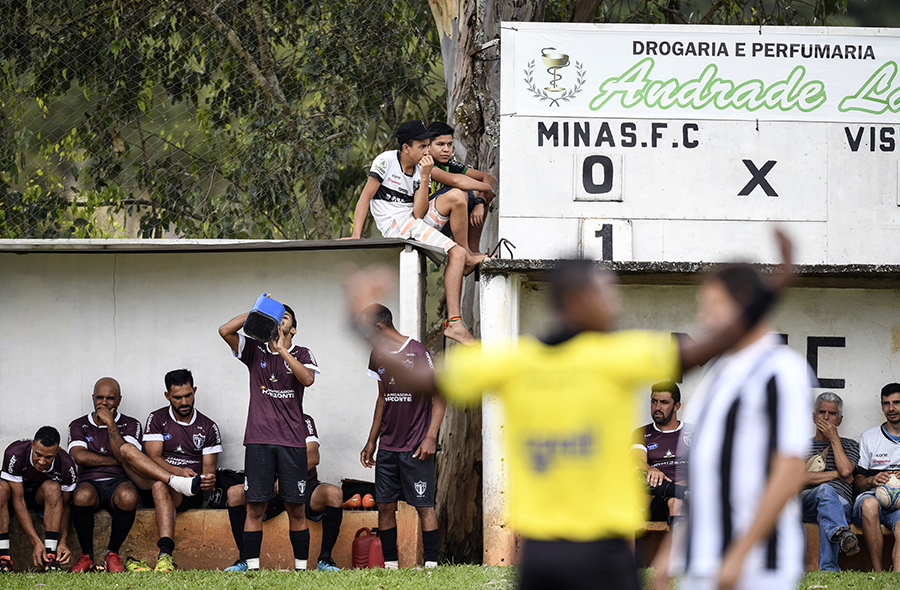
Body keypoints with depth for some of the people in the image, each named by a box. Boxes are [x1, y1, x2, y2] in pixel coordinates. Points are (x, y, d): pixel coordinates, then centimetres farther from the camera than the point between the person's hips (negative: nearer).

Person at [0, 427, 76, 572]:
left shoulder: (66, 466, -25)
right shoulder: (15, 454, -33)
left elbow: (65, 506, -14)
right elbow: (18, 501, -31)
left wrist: (63, 541, -29)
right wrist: (36, 542, -38)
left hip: (41, 497, 2)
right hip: (15, 493, -2)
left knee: (52, 487, -33)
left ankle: (50, 558, -35)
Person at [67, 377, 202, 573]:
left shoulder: (130, 425, 15)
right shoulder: (78, 426, 15)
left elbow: (124, 453, -6)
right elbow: (80, 457, -6)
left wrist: (110, 423, -7)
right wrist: (117, 461, -5)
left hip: (119, 483, 1)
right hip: (90, 482, -1)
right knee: (83, 496, -39)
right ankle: (86, 556, -21)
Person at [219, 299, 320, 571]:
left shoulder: (302, 355, 9)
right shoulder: (255, 351, 10)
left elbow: (308, 378, -12)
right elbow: (225, 331, -3)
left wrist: (283, 351, -17)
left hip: (292, 441, 0)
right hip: (259, 441, 0)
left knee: (296, 509, 2)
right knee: (255, 508, -3)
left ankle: (301, 567, 7)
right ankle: (252, 567, 0)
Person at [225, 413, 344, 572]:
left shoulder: (304, 421, 3)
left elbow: (313, 457, -11)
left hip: (305, 486, -1)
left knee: (334, 493, -33)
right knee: (235, 493, -24)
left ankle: (325, 559, -24)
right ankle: (244, 558, -21)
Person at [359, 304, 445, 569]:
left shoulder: (417, 353, -10)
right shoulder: (378, 356, 11)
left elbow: (439, 396, -9)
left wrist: (430, 438, -16)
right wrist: (371, 442, 19)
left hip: (415, 448, -7)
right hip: (387, 446, 7)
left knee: (423, 505, -6)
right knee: (385, 505, 3)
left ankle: (431, 563, -3)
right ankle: (390, 564, 7)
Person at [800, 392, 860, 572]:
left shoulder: (849, 445, 26)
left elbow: (846, 470, 1)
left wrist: (834, 438, 8)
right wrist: (836, 475, 0)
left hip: (841, 503, -1)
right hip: (806, 502, 1)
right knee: (826, 490, -38)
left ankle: (828, 569, -61)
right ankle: (842, 533, -63)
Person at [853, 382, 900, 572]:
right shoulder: (869, 437, 20)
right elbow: (857, 483, 15)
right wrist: (872, 480, -9)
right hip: (873, 496, 1)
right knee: (869, 503, -38)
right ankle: (878, 573, -38)